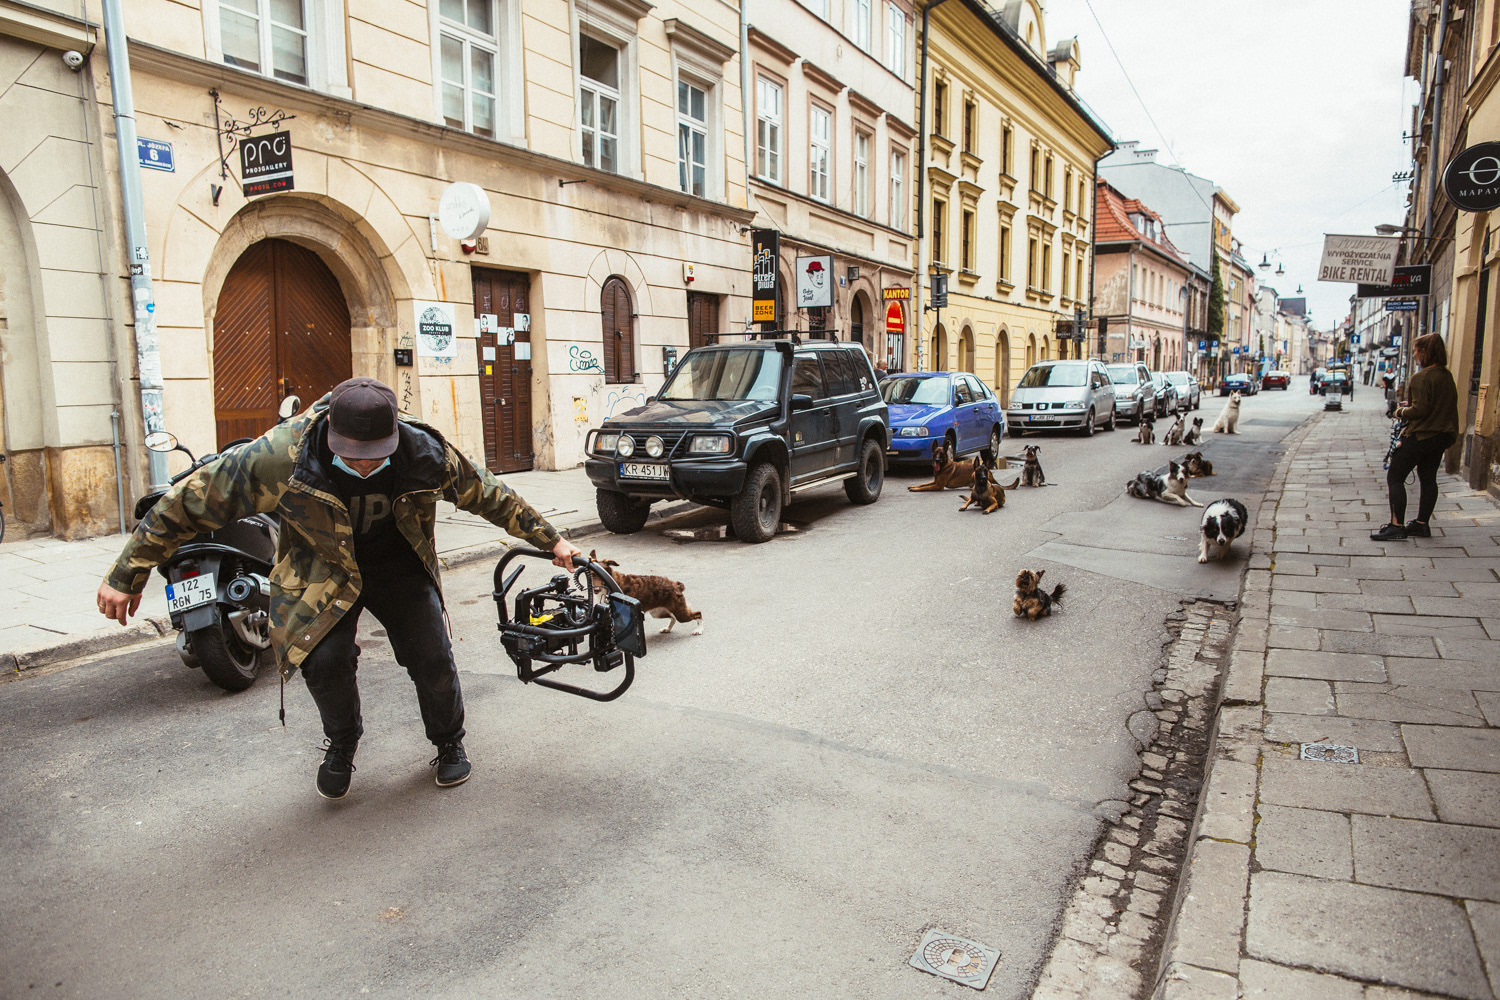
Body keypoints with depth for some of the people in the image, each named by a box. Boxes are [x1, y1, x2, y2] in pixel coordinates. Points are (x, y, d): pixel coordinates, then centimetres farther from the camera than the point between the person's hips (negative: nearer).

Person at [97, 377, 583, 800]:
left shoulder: (426, 453, -26)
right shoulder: (282, 454, -31)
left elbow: (490, 496, -9)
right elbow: (188, 502, -20)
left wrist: (550, 539, -3)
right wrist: (127, 576, -14)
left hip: (399, 566, 1)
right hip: (322, 568, -1)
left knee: (433, 658, -5)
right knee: (325, 659, -19)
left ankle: (449, 742, 25)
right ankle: (341, 741, 15)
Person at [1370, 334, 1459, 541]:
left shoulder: (1422, 378, -18)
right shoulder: (1447, 376, 9)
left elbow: (1420, 410, -22)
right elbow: (1438, 405, 15)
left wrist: (1402, 411, -4)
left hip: (1419, 436, -9)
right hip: (1441, 436, 9)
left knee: (1394, 478, -3)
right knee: (1428, 479, 14)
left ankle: (1397, 526, -7)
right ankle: (1421, 524, 18)